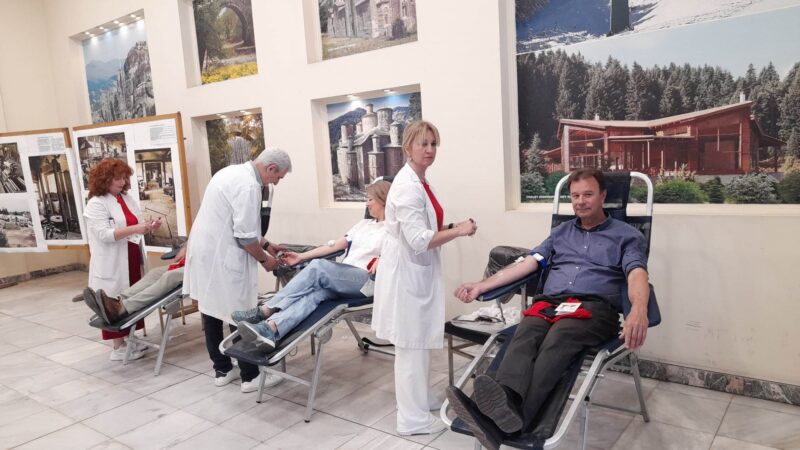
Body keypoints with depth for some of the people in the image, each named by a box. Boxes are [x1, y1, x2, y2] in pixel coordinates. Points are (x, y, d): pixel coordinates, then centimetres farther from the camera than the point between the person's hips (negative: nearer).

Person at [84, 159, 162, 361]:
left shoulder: (127, 198, 11)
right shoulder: (96, 204, -11)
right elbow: (104, 234, -21)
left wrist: (149, 227, -4)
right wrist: (134, 229, -29)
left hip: (131, 260, 7)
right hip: (112, 264, -7)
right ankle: (118, 347, 11)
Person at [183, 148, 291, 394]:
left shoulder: (234, 172, 13)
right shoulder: (248, 185, -20)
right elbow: (245, 236, -21)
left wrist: (264, 244, 20)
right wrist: (264, 258, -5)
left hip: (206, 252, 10)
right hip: (222, 259, -10)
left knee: (211, 312, 15)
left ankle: (222, 370, 27)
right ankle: (250, 376, 10)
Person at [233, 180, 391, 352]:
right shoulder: (363, 224, 30)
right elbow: (334, 246, 23)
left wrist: (381, 262, -25)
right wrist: (301, 257, 15)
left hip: (366, 280, -5)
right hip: (344, 277, 5)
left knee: (318, 266, -29)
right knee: (317, 292, -29)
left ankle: (265, 311, -30)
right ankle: (269, 329, -52)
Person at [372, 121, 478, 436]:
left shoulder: (421, 182, 11)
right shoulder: (407, 186, -20)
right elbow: (418, 240, -25)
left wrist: (451, 227, 6)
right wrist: (459, 231, -17)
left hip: (419, 271, 10)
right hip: (406, 272, -10)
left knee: (420, 342, 20)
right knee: (412, 345, 1)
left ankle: (422, 401, 36)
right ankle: (413, 418, 15)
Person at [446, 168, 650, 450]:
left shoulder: (627, 236, 15)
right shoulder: (560, 233, 28)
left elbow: (637, 275, -3)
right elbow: (525, 265, 20)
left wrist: (639, 310, -28)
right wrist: (481, 286, 7)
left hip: (595, 306, -3)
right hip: (549, 302, 4)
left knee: (558, 338, -37)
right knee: (525, 335, -32)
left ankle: (513, 415, -60)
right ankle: (506, 405, -59)